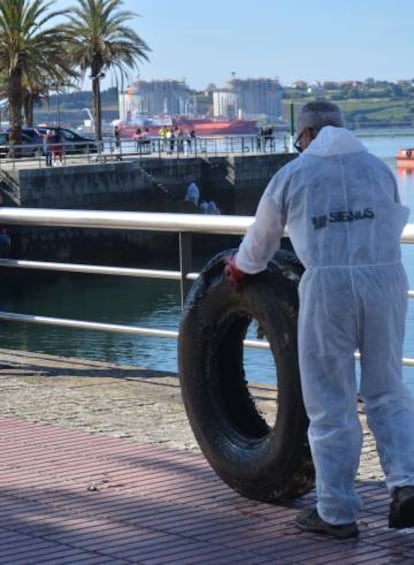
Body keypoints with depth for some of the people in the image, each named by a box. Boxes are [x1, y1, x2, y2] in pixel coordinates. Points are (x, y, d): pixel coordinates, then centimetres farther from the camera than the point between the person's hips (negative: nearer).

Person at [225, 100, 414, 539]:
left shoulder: (292, 174, 11)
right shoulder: (378, 168, 18)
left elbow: (261, 239, 22)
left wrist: (240, 268, 43)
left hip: (328, 287, -3)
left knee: (331, 404, 5)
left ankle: (337, 512, 9)